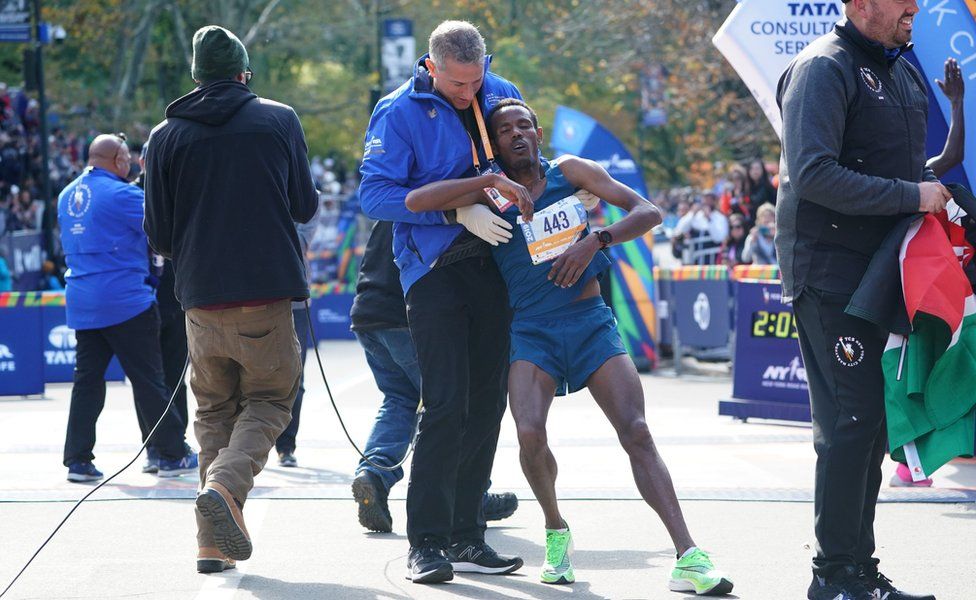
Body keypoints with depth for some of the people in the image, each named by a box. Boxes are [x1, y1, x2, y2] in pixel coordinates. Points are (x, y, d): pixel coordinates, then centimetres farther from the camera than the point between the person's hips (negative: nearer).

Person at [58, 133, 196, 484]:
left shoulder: (67, 196, 12)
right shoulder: (121, 194, -12)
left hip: (81, 304, 7)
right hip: (125, 300, -7)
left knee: (87, 379, 8)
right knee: (148, 379, 0)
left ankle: (77, 459, 4)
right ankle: (172, 455, 7)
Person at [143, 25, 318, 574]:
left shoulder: (167, 136, 4)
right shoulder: (280, 120, 2)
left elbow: (159, 235, 4)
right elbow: (305, 206, 9)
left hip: (201, 297, 2)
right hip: (268, 292, -2)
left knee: (215, 410, 14)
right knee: (269, 401, 9)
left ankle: (215, 543, 4)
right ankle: (225, 485, -20)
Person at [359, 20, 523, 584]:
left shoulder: (502, 94, 7)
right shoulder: (400, 112, -8)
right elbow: (376, 193, -14)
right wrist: (457, 211, -20)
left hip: (493, 264, 5)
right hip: (436, 269, -5)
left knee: (487, 404, 7)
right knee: (447, 405, -13)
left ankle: (466, 536, 15)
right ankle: (427, 542, -7)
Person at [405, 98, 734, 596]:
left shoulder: (569, 172, 4)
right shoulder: (491, 195, 2)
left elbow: (648, 212, 0)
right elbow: (414, 201, -14)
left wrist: (595, 241, -18)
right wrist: (493, 181, -20)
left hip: (590, 321, 1)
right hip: (532, 330, -1)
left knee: (636, 432, -14)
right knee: (530, 435, -24)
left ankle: (688, 559, -19)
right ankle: (556, 531, 5)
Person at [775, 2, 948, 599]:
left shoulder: (904, 70, 15)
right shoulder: (823, 69, -13)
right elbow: (814, 174, -24)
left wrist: (937, 192, 6)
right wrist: (911, 196, -21)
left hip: (882, 272, 9)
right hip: (830, 272, -9)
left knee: (875, 420, 10)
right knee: (853, 420, -10)